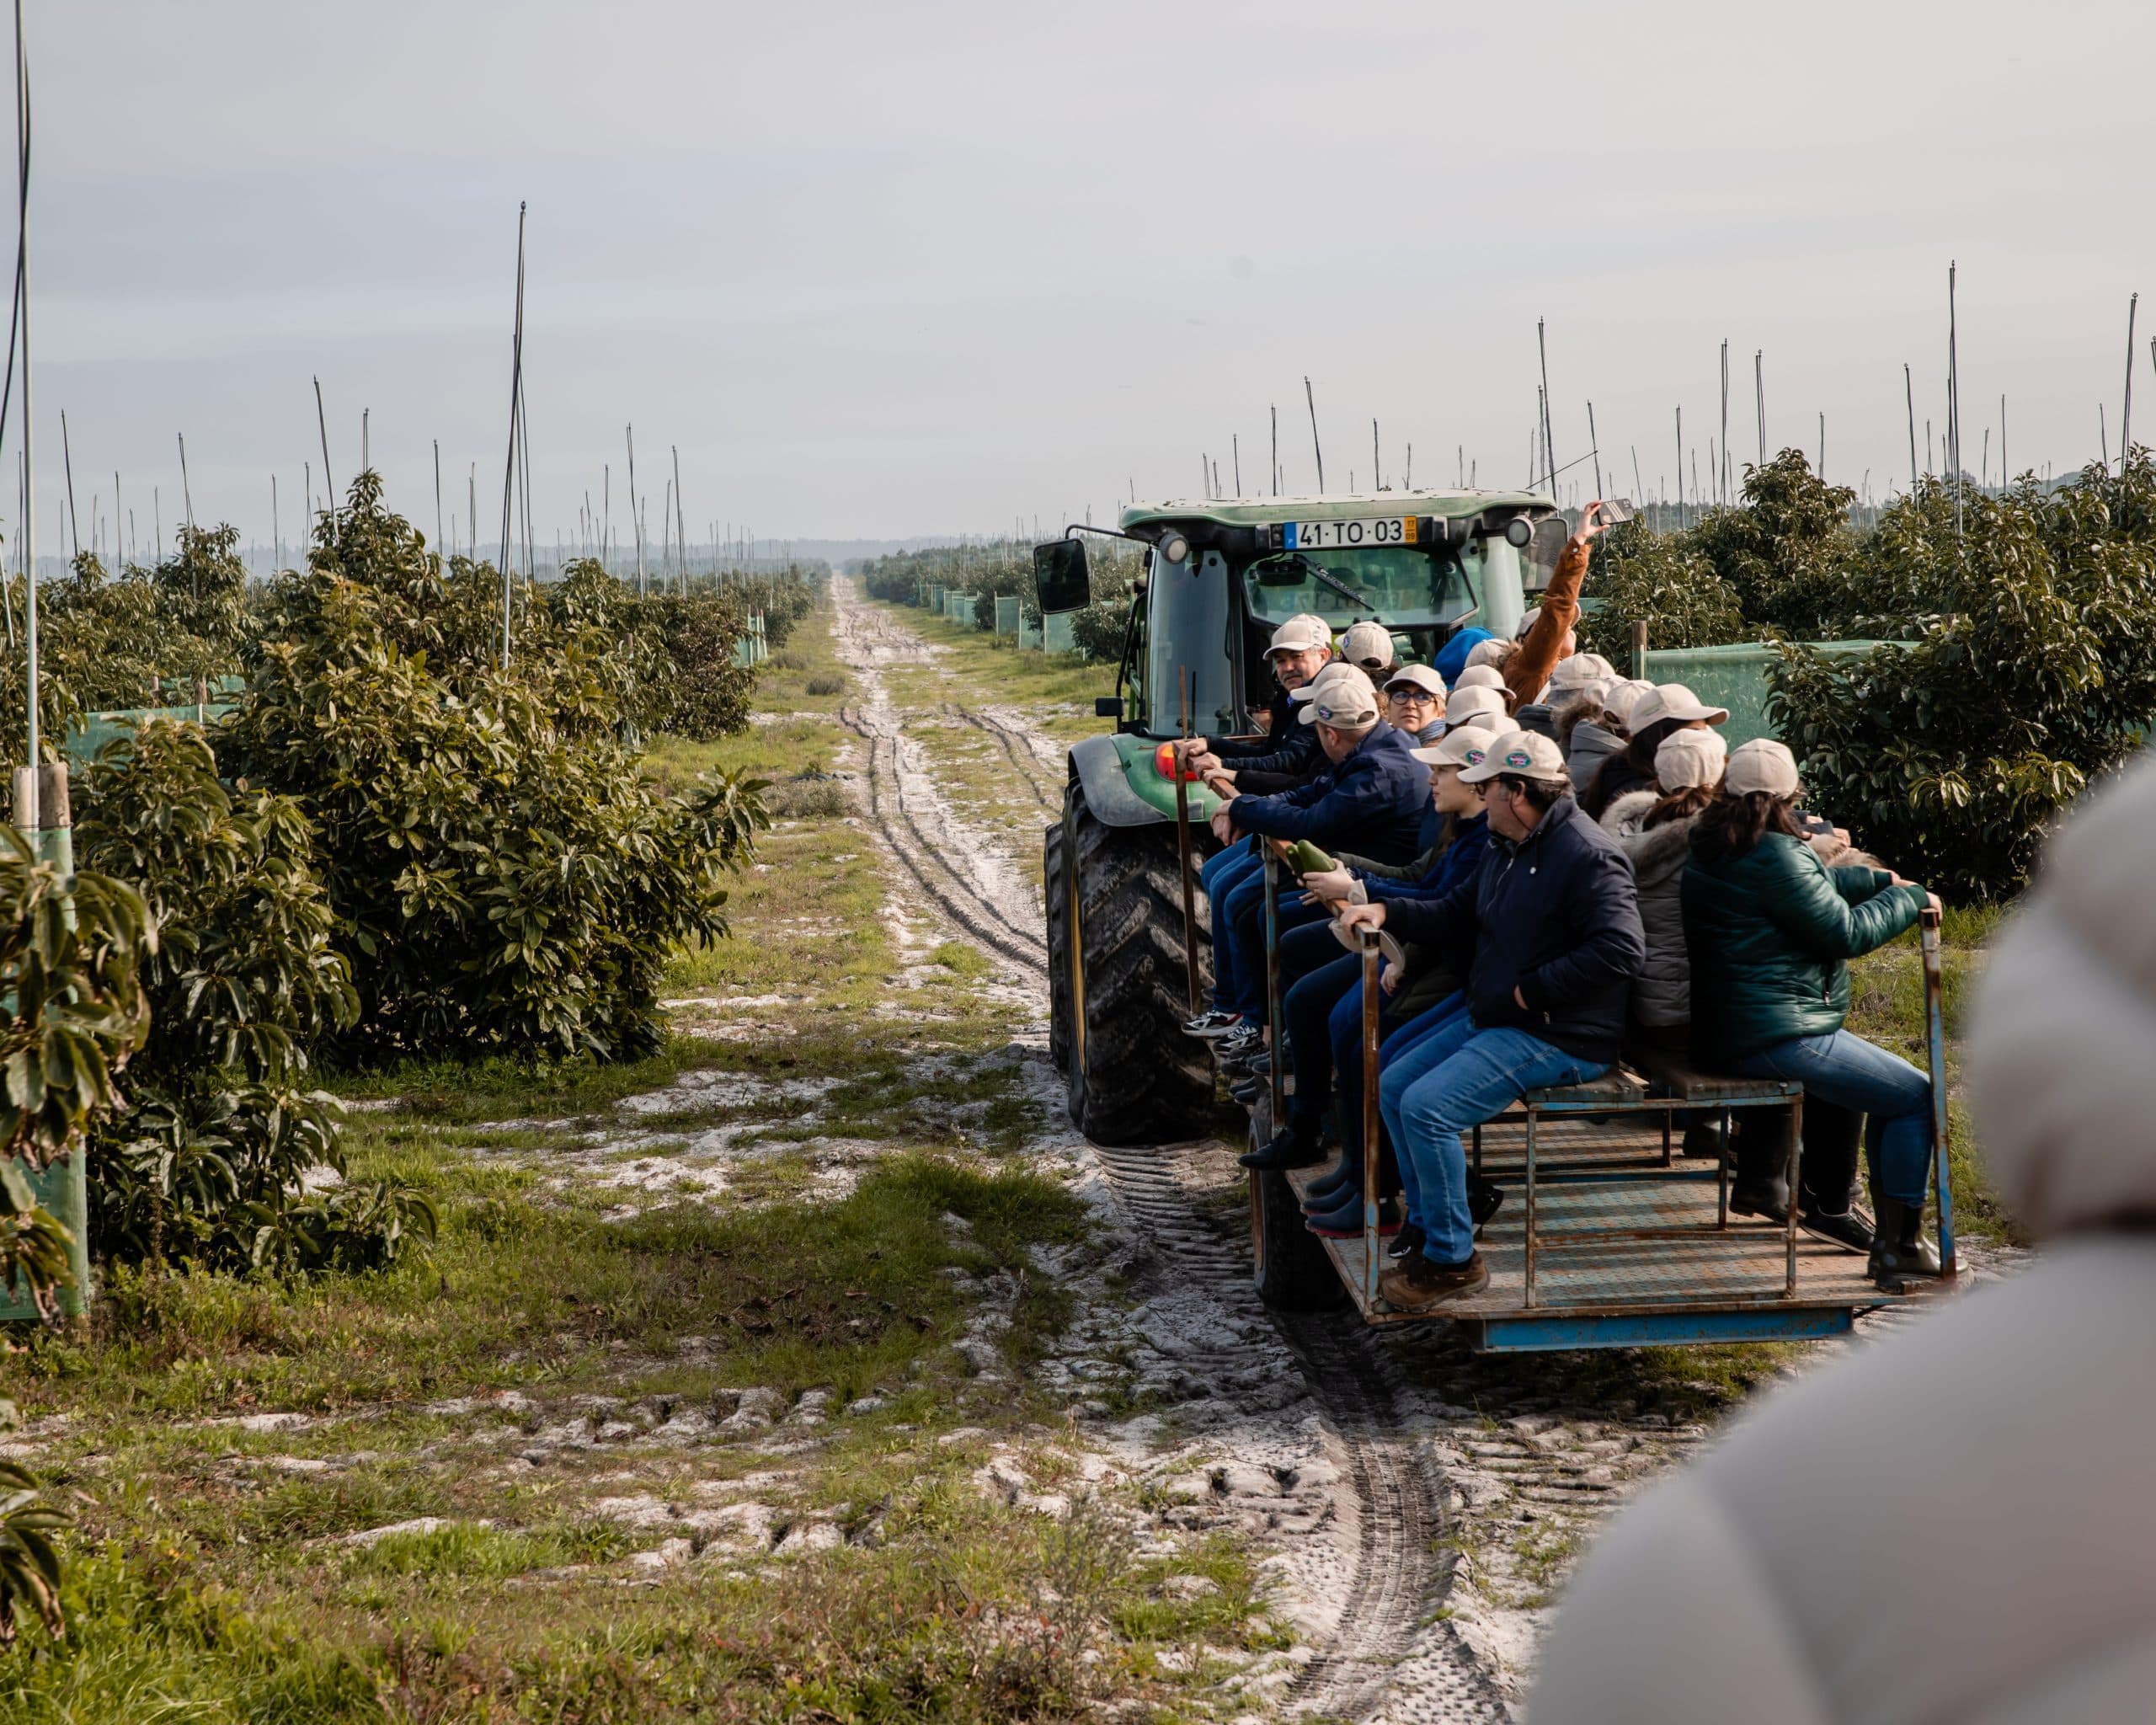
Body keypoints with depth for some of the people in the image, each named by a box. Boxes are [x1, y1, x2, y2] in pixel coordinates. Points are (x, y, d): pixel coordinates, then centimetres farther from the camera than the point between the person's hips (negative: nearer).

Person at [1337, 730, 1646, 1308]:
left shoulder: (1586, 855, -19)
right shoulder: (1507, 847, 14)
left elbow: (1621, 950, -29)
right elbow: (1458, 914, 23)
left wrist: (1532, 990, -23)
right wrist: (1386, 912, 6)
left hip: (1557, 1037, -11)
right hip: (1490, 1018, 11)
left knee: (1426, 1107, -22)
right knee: (1392, 1088, 9)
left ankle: (1452, 1259, -10)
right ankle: (1432, 1228, 14)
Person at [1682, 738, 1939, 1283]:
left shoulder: (1714, 850, 12)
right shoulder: (1773, 856, -18)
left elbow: (1816, 886, 25)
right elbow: (1846, 931, -15)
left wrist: (1880, 880, 22)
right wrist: (1910, 899, -1)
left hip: (1728, 1034, 11)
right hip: (1776, 1040, -11)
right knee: (1916, 1097, -3)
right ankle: (1895, 1247, -2)